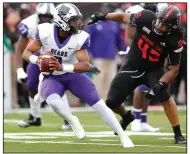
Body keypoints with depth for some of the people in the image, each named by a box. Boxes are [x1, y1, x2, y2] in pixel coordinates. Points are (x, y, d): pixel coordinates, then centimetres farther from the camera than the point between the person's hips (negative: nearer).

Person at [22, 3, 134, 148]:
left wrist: (62, 67, -38)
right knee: (53, 101, -35)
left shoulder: (80, 38, -21)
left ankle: (123, 136, 1)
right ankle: (73, 121, -4)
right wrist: (37, 60, -34)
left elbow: (85, 65, -23)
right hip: (51, 78, -1)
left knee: (98, 104, -11)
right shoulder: (45, 32, -21)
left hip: (72, 75, 1)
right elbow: (26, 53, -11)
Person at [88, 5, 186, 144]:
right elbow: (125, 17, -2)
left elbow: (174, 69, -18)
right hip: (132, 68, 2)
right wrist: (103, 16, 3)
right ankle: (126, 117, 37)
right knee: (111, 102, -1)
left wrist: (159, 84, -33)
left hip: (154, 70, -2)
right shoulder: (146, 17, -23)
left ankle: (178, 135, -17)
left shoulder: (175, 40, -25)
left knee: (164, 95, -29)